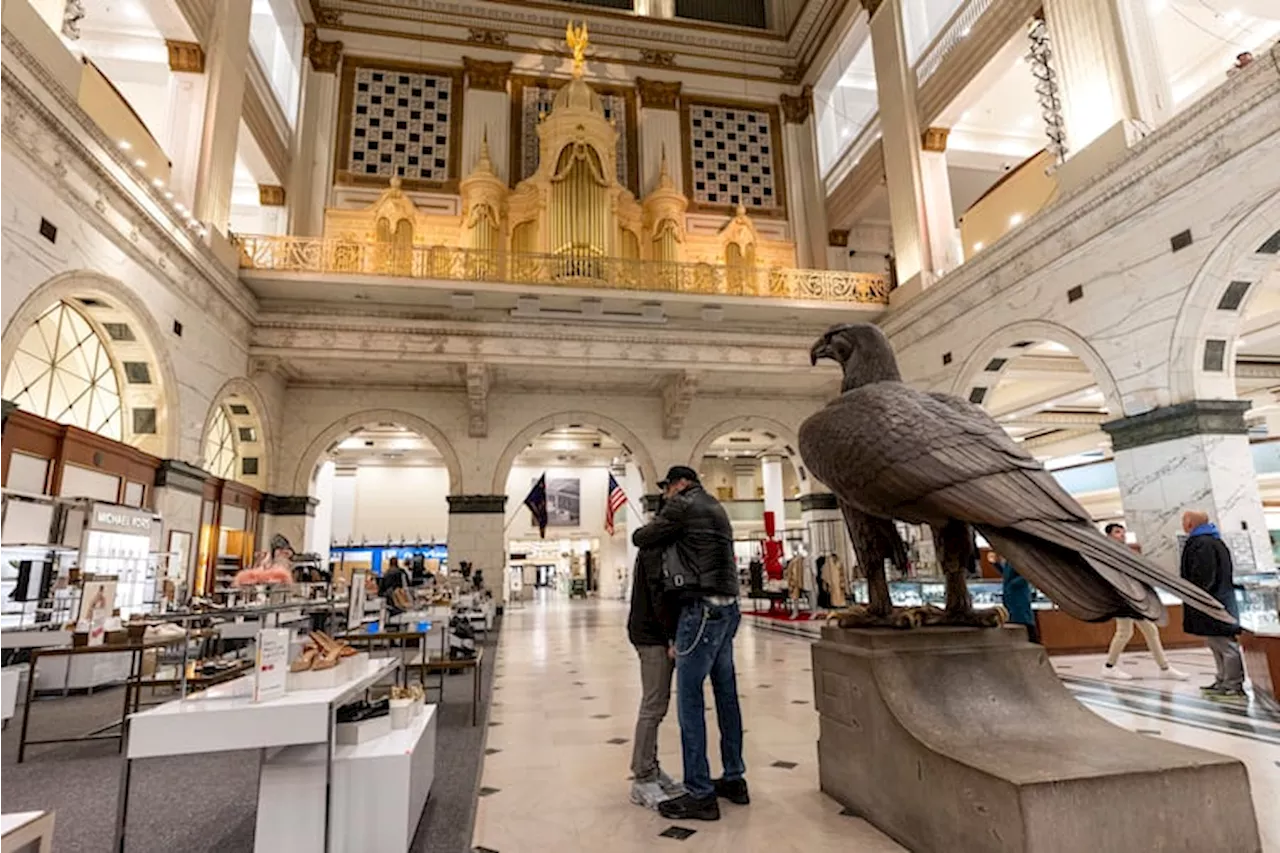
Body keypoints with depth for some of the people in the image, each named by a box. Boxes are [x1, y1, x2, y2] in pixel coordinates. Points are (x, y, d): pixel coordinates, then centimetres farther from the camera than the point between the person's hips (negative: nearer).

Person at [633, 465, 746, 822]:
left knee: (690, 700, -4)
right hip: (726, 608, 9)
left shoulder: (683, 505, -6)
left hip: (702, 609, -9)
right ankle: (734, 779, 25)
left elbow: (641, 538, -1)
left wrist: (645, 529, 19)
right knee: (726, 695, 15)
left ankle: (700, 794, 2)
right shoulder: (715, 508, 19)